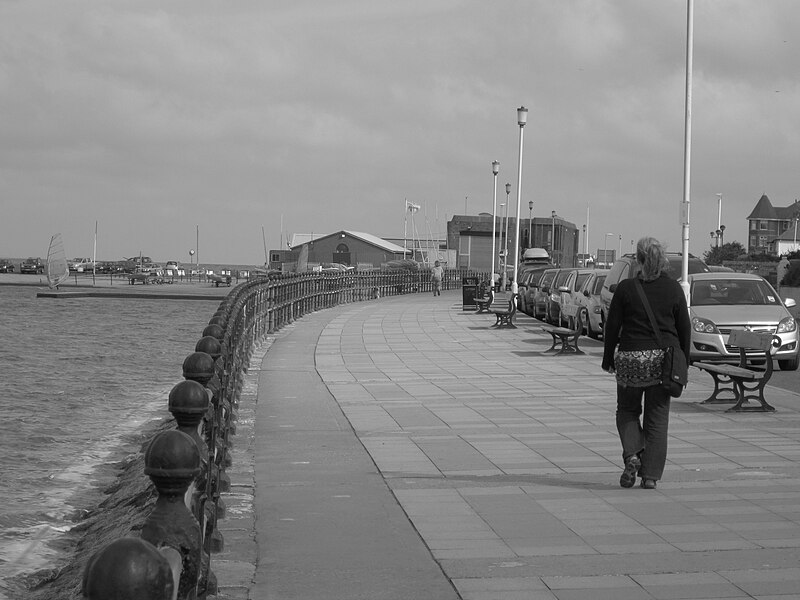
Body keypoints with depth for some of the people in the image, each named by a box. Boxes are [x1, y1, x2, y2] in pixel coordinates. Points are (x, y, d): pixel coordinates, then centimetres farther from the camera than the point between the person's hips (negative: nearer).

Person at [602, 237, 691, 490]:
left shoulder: (626, 287, -4)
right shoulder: (674, 288, 1)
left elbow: (612, 325, -1)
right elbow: (684, 327, 4)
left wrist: (608, 358, 9)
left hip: (631, 357, -1)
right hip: (663, 358, 1)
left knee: (627, 410, 17)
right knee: (657, 417, 7)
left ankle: (632, 454, -7)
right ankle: (651, 474, 6)